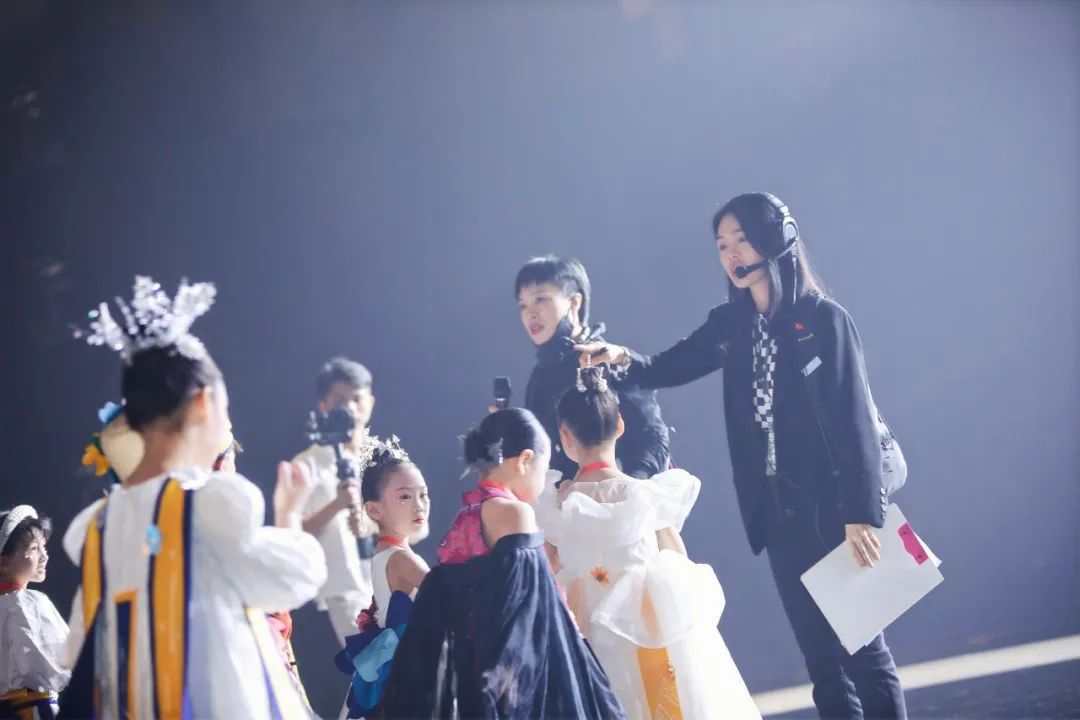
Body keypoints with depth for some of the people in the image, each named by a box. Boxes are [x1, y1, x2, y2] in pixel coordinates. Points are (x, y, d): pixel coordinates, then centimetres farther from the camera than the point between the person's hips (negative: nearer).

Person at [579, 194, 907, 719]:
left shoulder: (824, 319, -9)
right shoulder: (731, 325, 8)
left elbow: (856, 421, -12)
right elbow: (668, 369, 8)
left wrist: (861, 513, -18)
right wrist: (624, 360, -15)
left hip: (834, 509, -5)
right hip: (780, 515, 5)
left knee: (863, 645, 2)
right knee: (820, 652, 10)